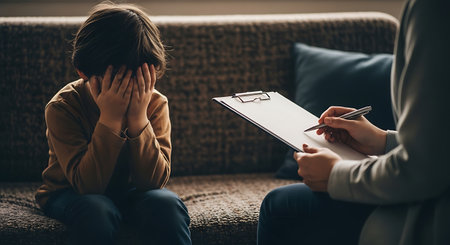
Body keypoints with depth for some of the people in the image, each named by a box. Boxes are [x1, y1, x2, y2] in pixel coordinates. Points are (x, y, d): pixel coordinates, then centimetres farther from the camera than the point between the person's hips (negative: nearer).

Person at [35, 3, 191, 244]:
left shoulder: (155, 104, -13)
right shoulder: (62, 107, -20)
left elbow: (154, 181, -21)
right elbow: (87, 184, -28)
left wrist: (138, 118, -31)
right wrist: (110, 119, -36)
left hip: (131, 193, 2)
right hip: (73, 195, -2)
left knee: (166, 205, -30)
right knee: (95, 211, -36)